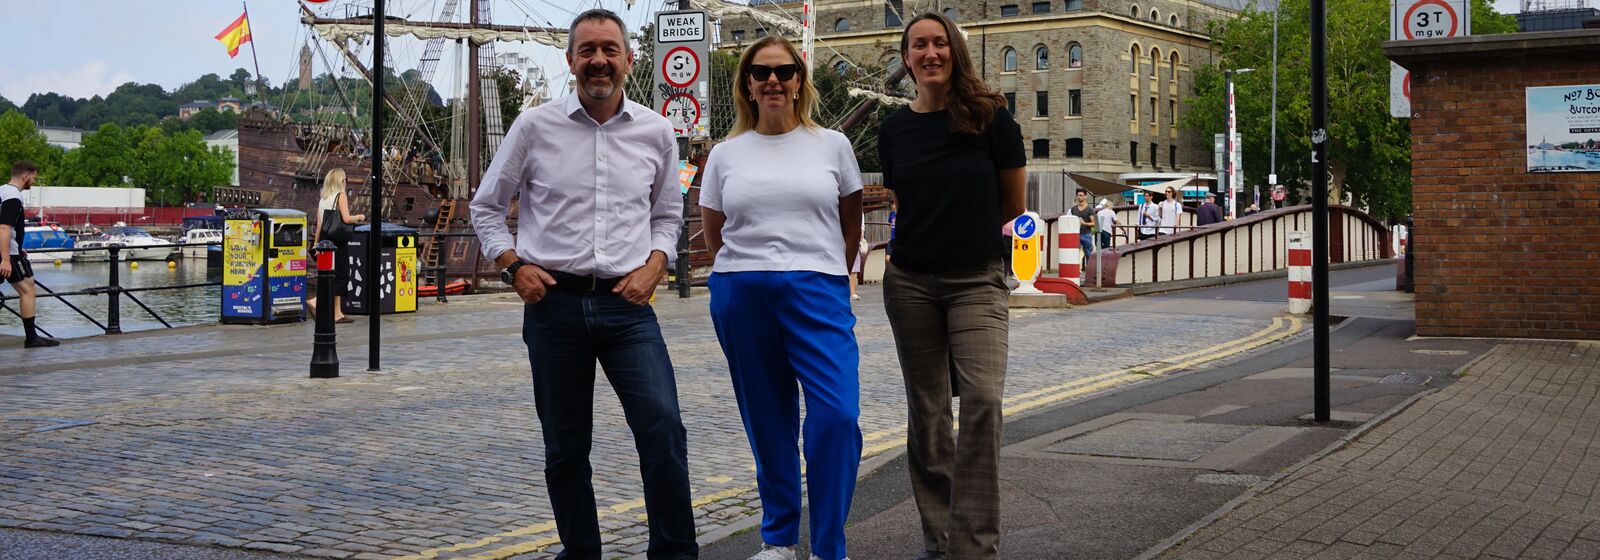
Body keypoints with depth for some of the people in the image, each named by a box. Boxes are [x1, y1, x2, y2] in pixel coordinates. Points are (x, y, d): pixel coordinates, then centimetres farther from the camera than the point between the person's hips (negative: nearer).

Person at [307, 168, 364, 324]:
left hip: (325, 241, 7)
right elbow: (346, 219, -17)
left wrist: (316, 242, 16)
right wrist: (359, 217, 1)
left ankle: (338, 313, 10)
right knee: (342, 275, -2)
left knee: (337, 276, 11)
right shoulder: (341, 196, -8)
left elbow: (319, 222, 11)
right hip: (338, 241, -7)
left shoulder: (323, 198, 11)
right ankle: (315, 301, -17)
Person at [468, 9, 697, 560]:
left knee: (663, 426, -15)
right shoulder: (534, 126, 2)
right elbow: (486, 207, 12)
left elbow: (667, 214, 18)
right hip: (554, 303, 0)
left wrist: (654, 266, 0)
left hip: (627, 304, 0)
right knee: (565, 446, 8)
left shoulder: (655, 131, 6)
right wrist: (513, 265, -3)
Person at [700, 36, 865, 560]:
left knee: (837, 414, -15)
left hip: (817, 293, -1)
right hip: (740, 298, 2)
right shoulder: (726, 154, 8)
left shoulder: (832, 144, 6)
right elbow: (712, 232, 18)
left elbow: (851, 224, 15)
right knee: (768, 424, 8)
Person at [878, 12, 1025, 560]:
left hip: (976, 282, -3)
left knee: (982, 399, -19)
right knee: (927, 412, 8)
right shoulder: (894, 129, 5)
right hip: (911, 283, 4)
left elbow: (1012, 205, 4)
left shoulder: (989, 116, -5)